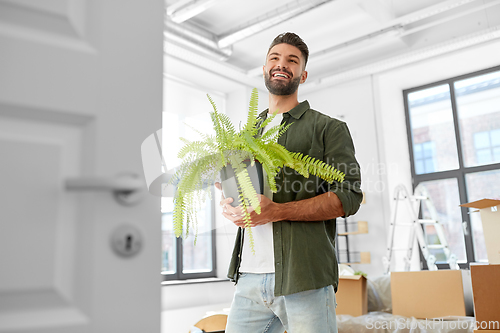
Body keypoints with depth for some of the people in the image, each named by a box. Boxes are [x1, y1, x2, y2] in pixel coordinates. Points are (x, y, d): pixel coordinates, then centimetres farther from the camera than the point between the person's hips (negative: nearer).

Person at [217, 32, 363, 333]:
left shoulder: (328, 128, 4)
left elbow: (348, 196, -6)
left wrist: (276, 211, -17)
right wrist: (230, 206, 1)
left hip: (305, 278, -4)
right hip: (249, 277, 4)